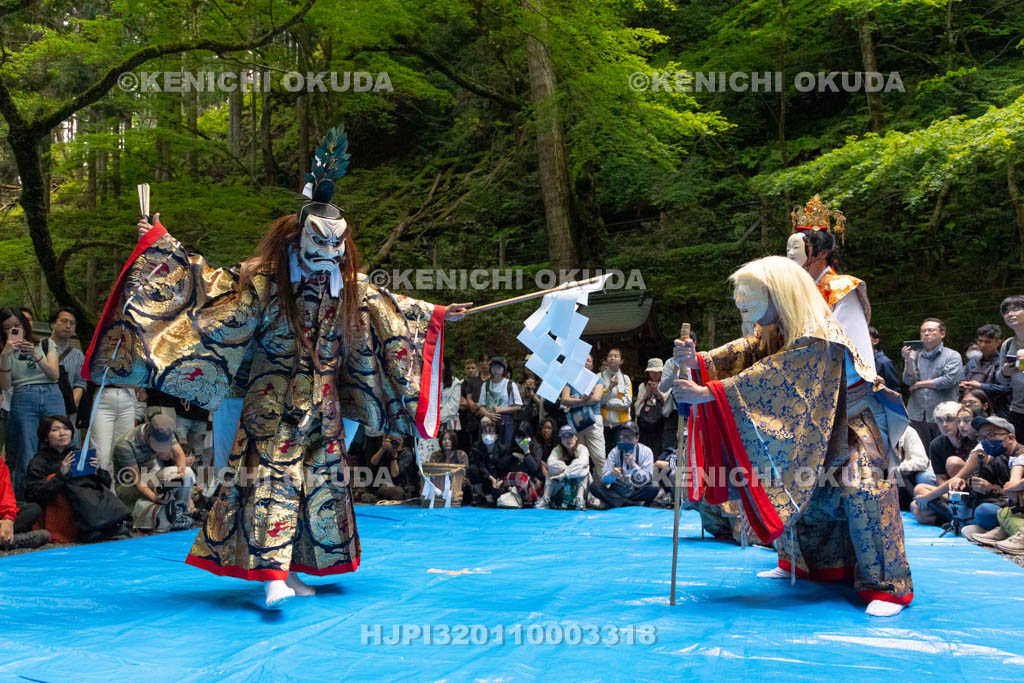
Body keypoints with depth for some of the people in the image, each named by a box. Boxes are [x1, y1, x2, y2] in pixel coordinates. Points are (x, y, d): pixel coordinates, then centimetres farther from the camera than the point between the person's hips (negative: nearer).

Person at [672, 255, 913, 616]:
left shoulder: (817, 337, -31)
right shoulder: (774, 330, -2)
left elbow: (769, 378, -37)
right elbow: (744, 352, -16)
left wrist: (708, 393, -42)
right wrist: (699, 361, -35)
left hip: (849, 426, -9)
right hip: (810, 432, 9)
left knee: (862, 491, -24)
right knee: (789, 489, 11)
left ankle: (888, 586, -16)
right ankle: (799, 563, 32)